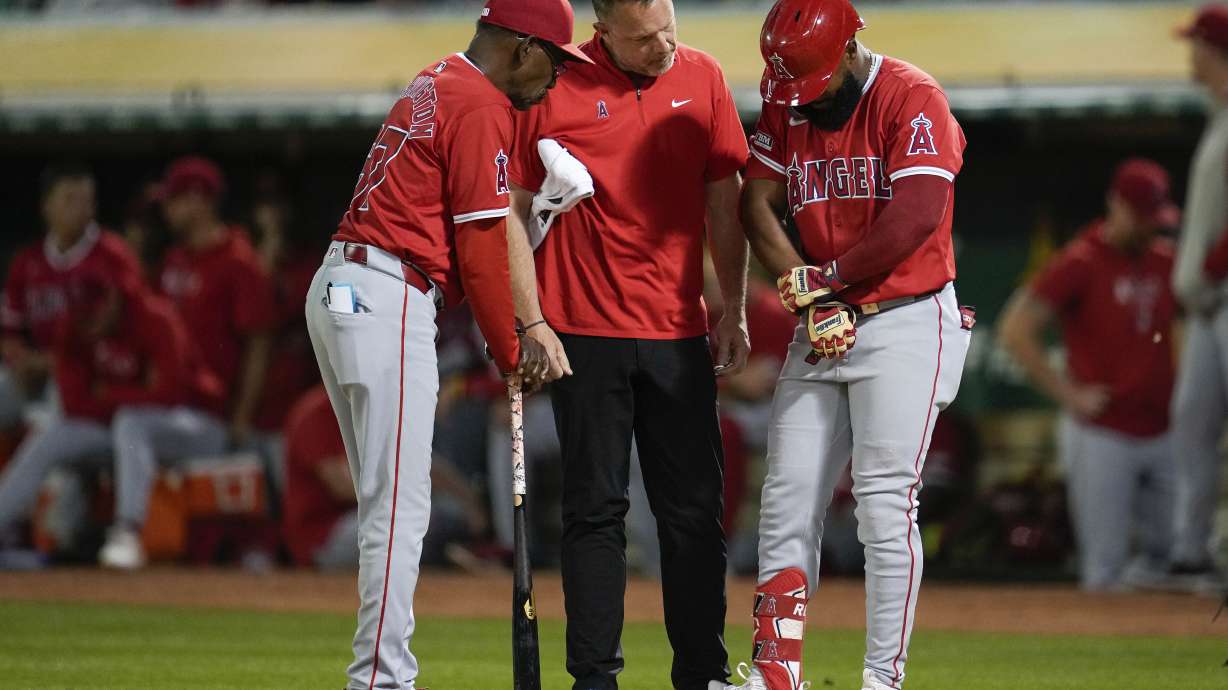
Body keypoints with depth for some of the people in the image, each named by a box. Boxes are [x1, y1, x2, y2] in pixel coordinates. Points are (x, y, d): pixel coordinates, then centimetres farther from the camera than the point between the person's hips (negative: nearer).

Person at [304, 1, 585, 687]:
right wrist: (510, 351, 0)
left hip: (336, 292, 10)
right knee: (400, 509, -9)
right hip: (386, 301, -10)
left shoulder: (433, 85, 20)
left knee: (390, 506, 12)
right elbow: (481, 247, -11)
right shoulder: (482, 108, -9)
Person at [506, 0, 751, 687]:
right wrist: (531, 322, -7)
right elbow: (513, 211, -2)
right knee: (595, 508, 1)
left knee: (695, 508, 4)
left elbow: (725, 201, 11)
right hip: (585, 335, -3)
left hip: (680, 335, 3)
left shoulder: (702, 78, 5)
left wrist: (734, 311, 7)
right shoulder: (553, 87, -6)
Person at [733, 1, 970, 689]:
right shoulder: (785, 107, 8)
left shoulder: (912, 99, -11)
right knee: (787, 504, 2)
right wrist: (811, 298, -11)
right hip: (823, 328, 6)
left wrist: (824, 277, -12)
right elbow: (758, 207, 3)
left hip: (905, 323, -6)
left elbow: (917, 218, -20)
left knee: (885, 507, -11)